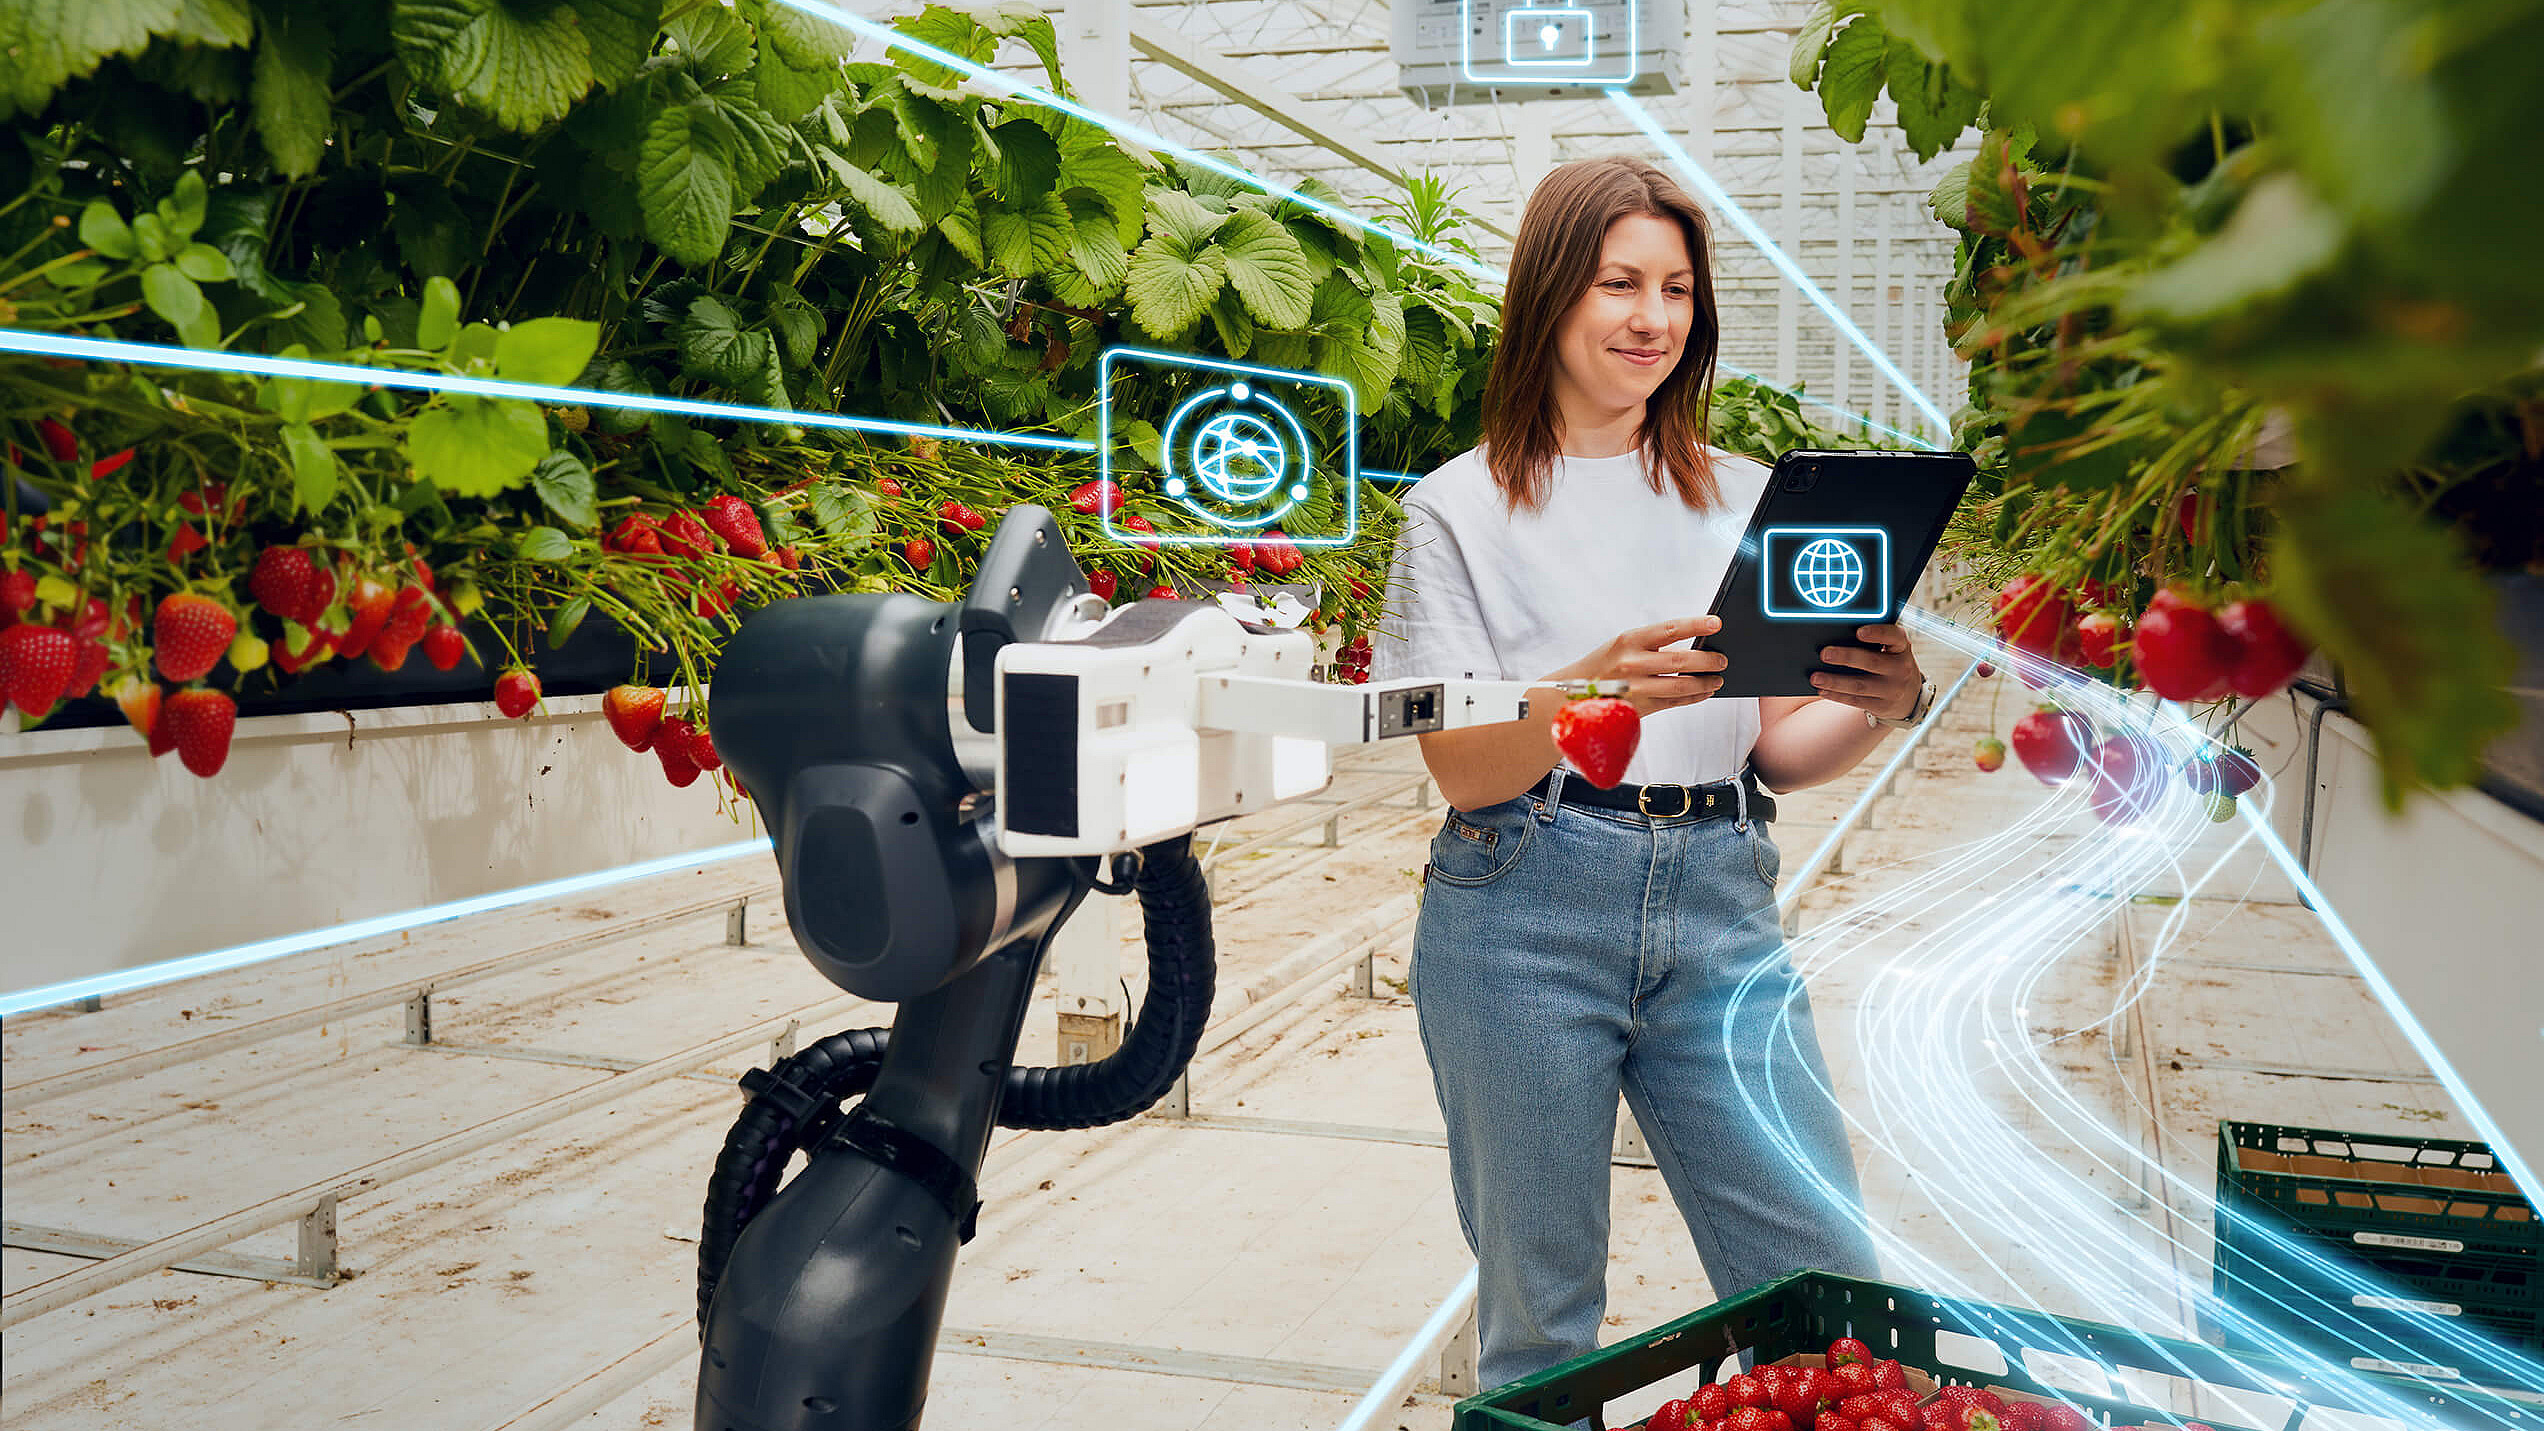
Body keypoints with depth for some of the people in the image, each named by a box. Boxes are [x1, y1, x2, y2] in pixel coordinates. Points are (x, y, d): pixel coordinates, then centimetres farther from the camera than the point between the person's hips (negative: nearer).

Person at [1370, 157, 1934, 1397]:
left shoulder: (1741, 498, 14)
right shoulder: (1461, 511, 4)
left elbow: (1781, 751, 12)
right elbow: (1462, 769, -5)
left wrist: (1880, 706, -10)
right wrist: (1594, 688, -24)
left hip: (1716, 903, 3)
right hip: (1523, 914, -2)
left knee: (1826, 1280, -1)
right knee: (1539, 1309, 6)